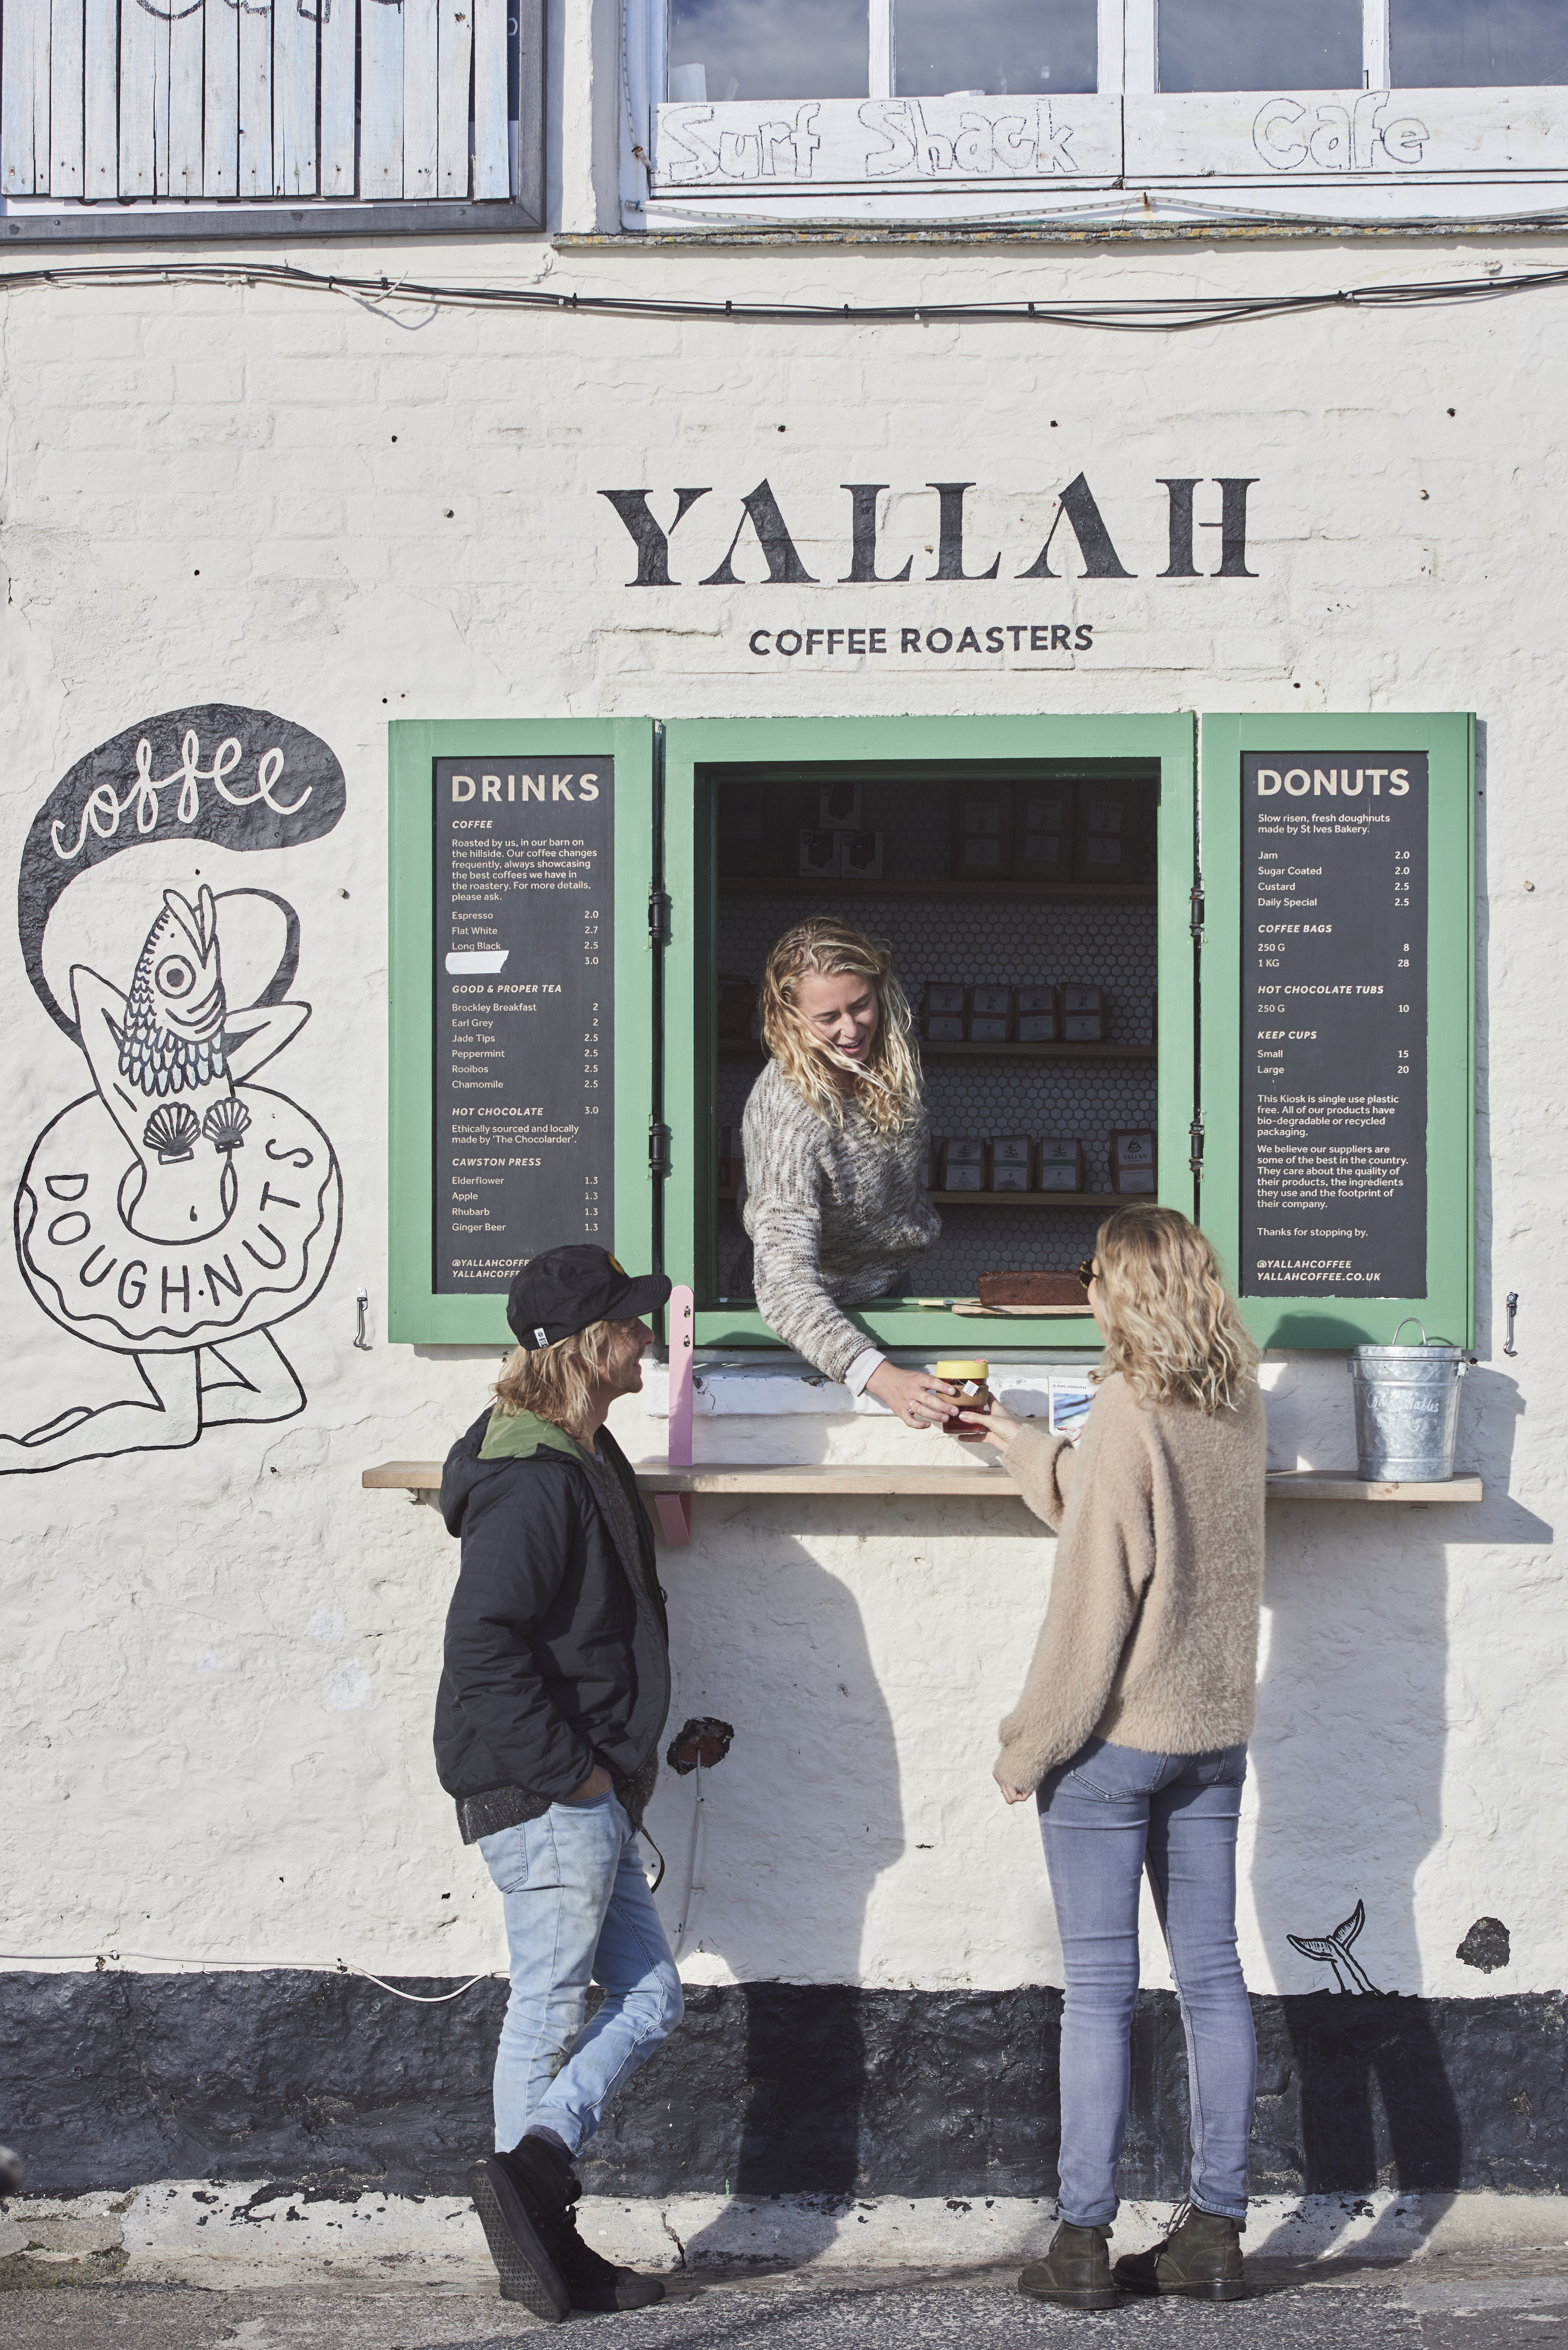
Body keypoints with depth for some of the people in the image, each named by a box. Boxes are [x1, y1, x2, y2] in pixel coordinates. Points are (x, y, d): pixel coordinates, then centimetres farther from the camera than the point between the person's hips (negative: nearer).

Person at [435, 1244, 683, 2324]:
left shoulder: (586, 1460, 12)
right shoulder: (531, 1481, -19)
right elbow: (484, 1646, -26)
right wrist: (571, 1768, -20)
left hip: (587, 1792, 10)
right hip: (546, 1796, -10)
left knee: (648, 1998, 11)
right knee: (552, 2011, 0)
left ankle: (536, 2168, 7)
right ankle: (534, 2195, 8)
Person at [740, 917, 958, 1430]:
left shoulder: (888, 1044, -21)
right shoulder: (789, 1120, -43)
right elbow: (785, 1288, -50)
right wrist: (880, 1378, -62)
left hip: (894, 1275, 6)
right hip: (829, 1304, -6)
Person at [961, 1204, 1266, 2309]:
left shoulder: (1128, 1413, -16)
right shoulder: (1239, 1409, 6)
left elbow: (1094, 1601, -17)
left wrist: (1031, 1744, -9)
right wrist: (1019, 1444, 30)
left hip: (1115, 1736, -7)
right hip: (1216, 1732, 7)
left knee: (1101, 1990, -1)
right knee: (1213, 1977, 10)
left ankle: (1083, 2243, 4)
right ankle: (1217, 2231, 15)